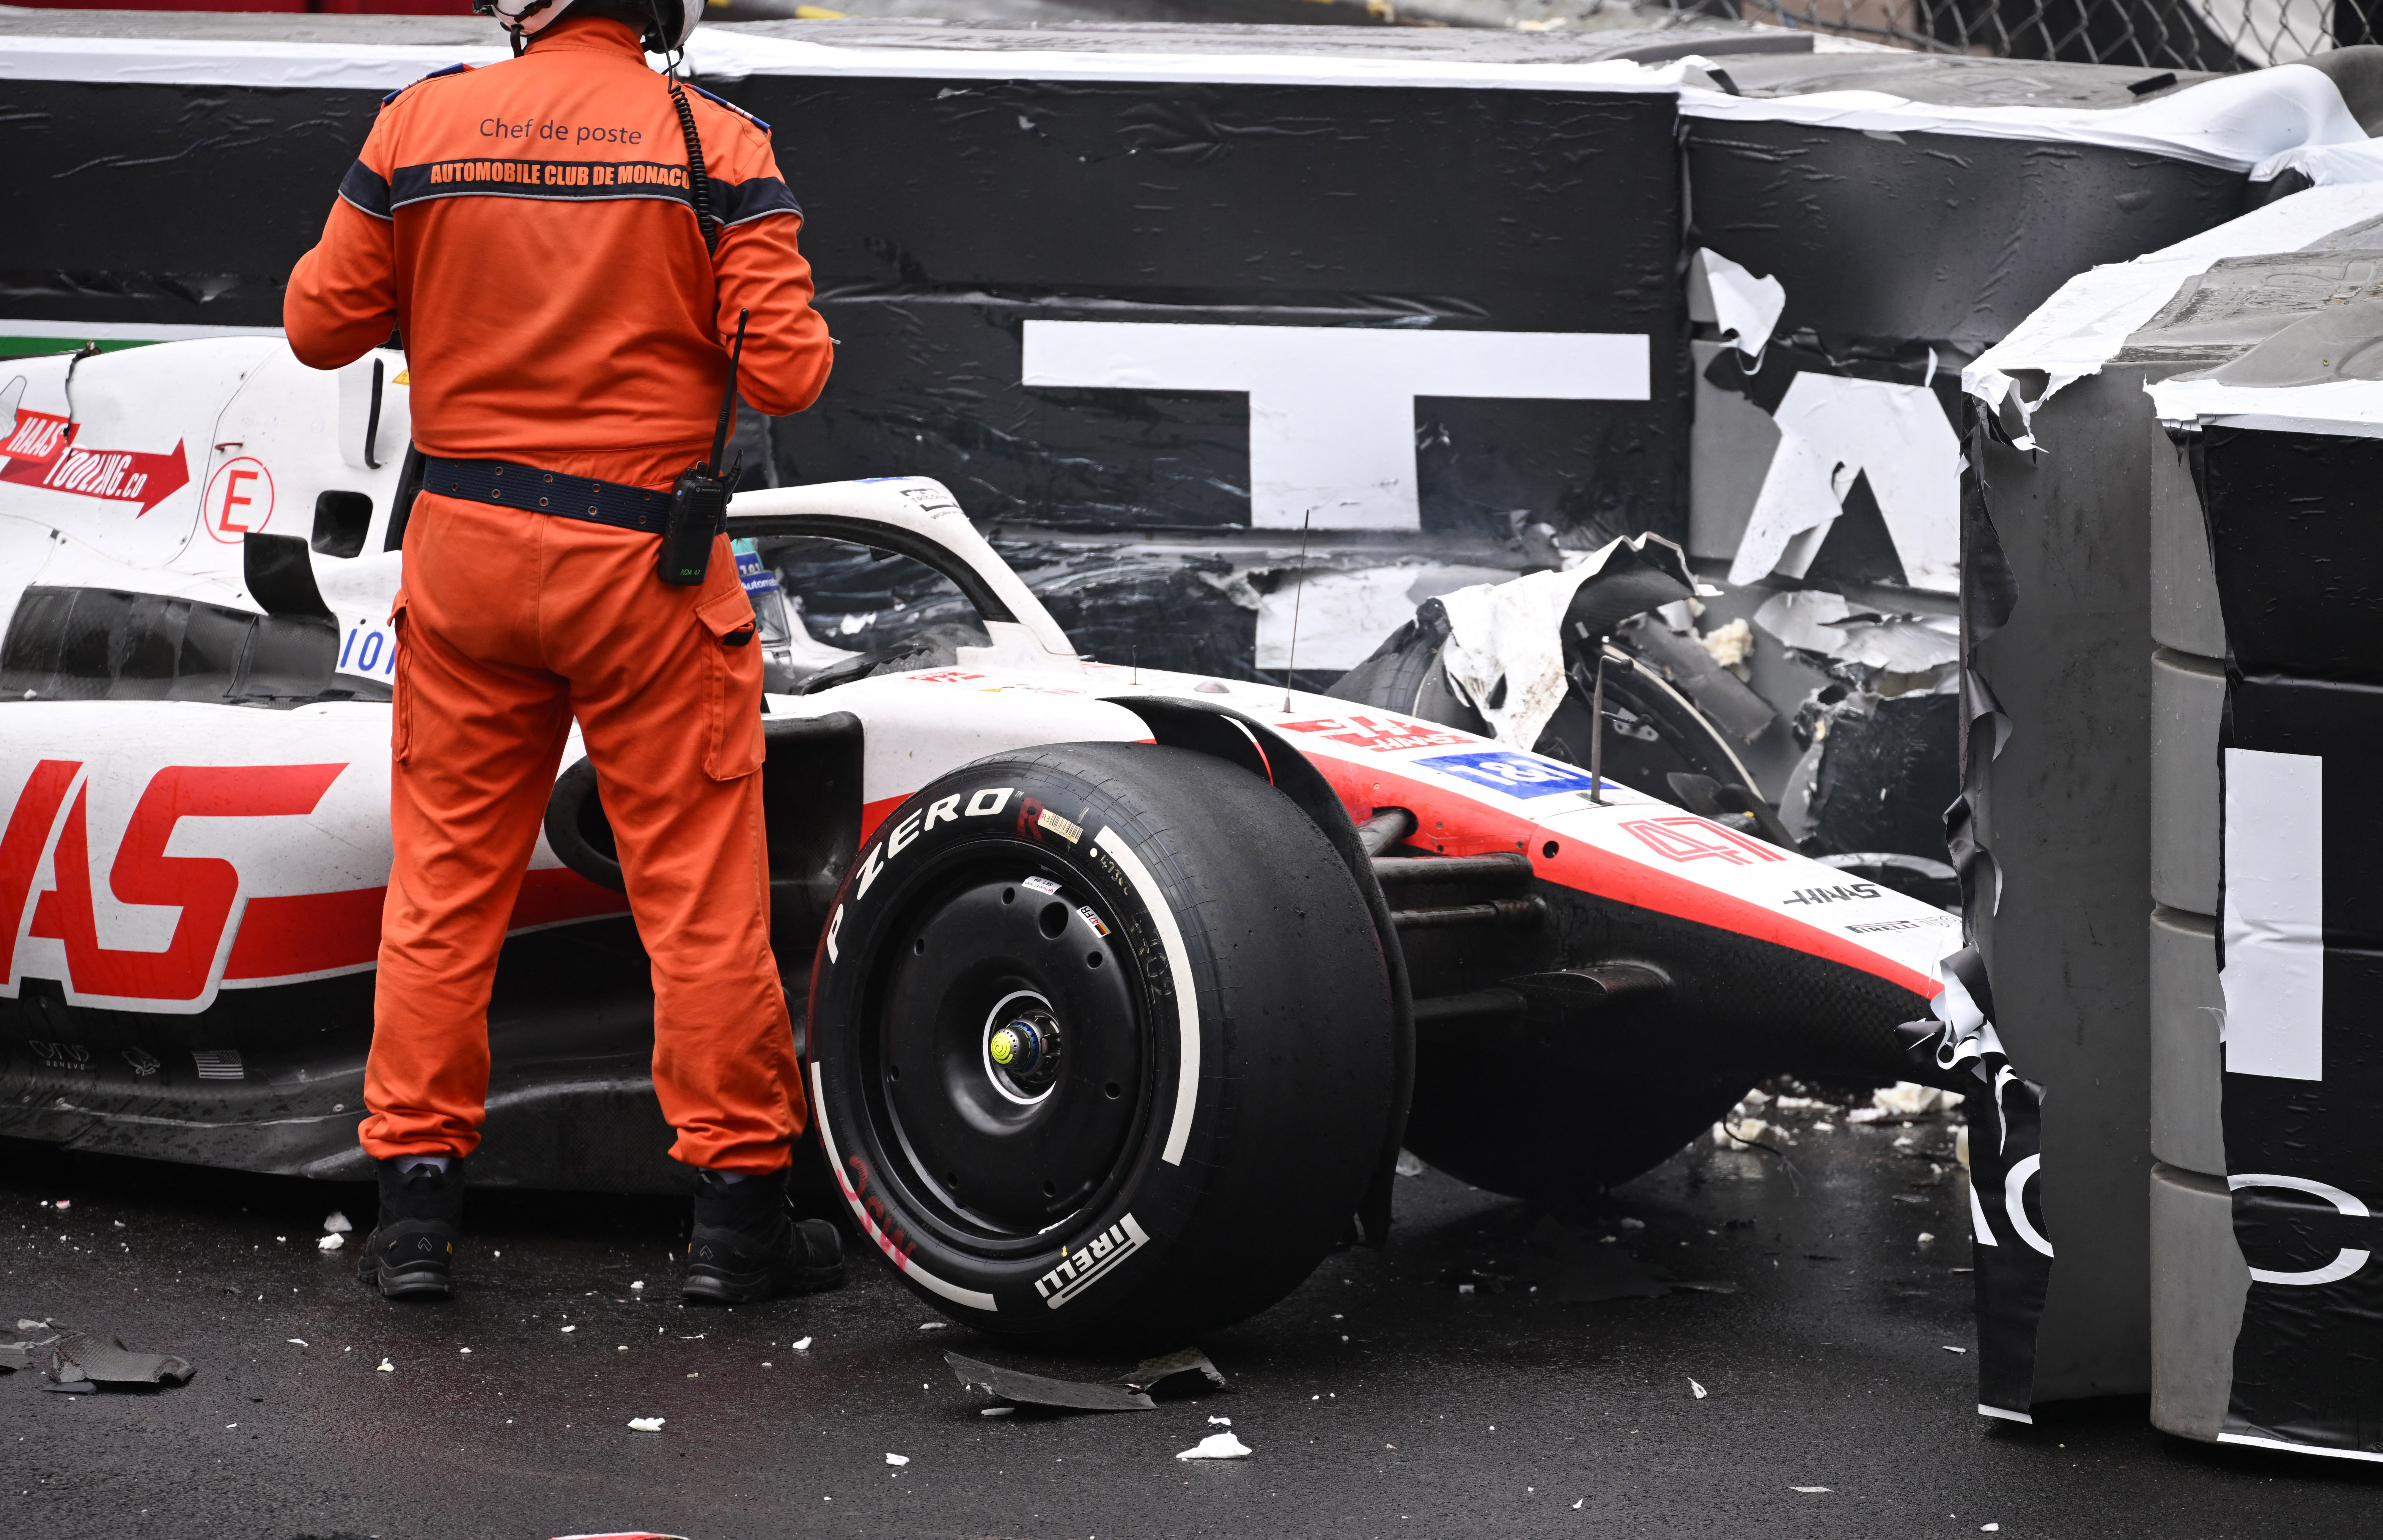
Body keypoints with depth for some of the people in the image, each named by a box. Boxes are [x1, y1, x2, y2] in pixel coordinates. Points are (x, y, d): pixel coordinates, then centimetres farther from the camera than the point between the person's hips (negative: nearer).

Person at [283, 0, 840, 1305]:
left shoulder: (419, 125, -4)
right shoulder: (716, 145, -10)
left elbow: (320, 324, 4)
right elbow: (786, 372, -13)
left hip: (464, 554, 2)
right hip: (644, 563, -2)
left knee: (445, 879, 11)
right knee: (701, 889, 5)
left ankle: (414, 1202, 13)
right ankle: (737, 1209, 10)